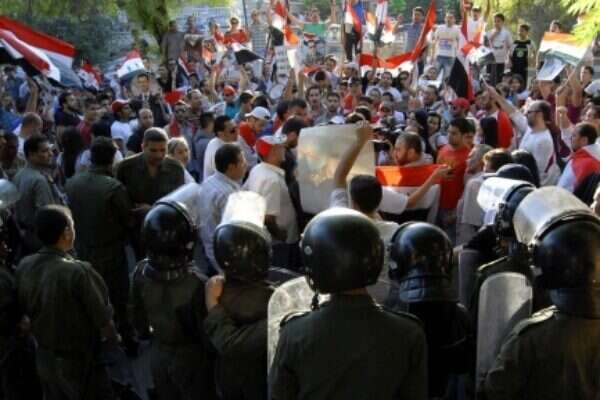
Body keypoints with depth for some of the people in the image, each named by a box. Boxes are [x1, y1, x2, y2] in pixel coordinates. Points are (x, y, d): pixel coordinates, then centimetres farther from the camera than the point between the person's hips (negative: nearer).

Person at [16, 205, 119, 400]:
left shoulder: (23, 267, -10)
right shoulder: (78, 272, -29)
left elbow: (26, 311, 4)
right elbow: (103, 319, -19)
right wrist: (114, 340, 1)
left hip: (44, 357, 6)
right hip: (78, 361, -6)